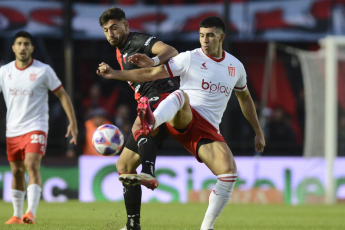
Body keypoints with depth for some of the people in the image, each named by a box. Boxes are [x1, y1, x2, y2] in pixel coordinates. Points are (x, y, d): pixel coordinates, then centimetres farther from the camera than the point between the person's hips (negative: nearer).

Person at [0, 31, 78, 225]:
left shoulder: (44, 71, -4)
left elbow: (62, 95, 1)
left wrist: (73, 123, -5)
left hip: (36, 128, -4)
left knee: (32, 165, -21)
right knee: (17, 172, 10)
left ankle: (31, 213, -30)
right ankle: (17, 215, 22)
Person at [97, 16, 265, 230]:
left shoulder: (236, 66, 14)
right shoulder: (190, 58, 2)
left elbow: (245, 98, 30)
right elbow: (153, 73, -1)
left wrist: (258, 132, 31)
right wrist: (115, 74, -10)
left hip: (209, 131, 3)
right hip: (183, 121, -3)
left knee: (230, 173, -22)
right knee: (180, 95, -38)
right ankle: (152, 122, -73)